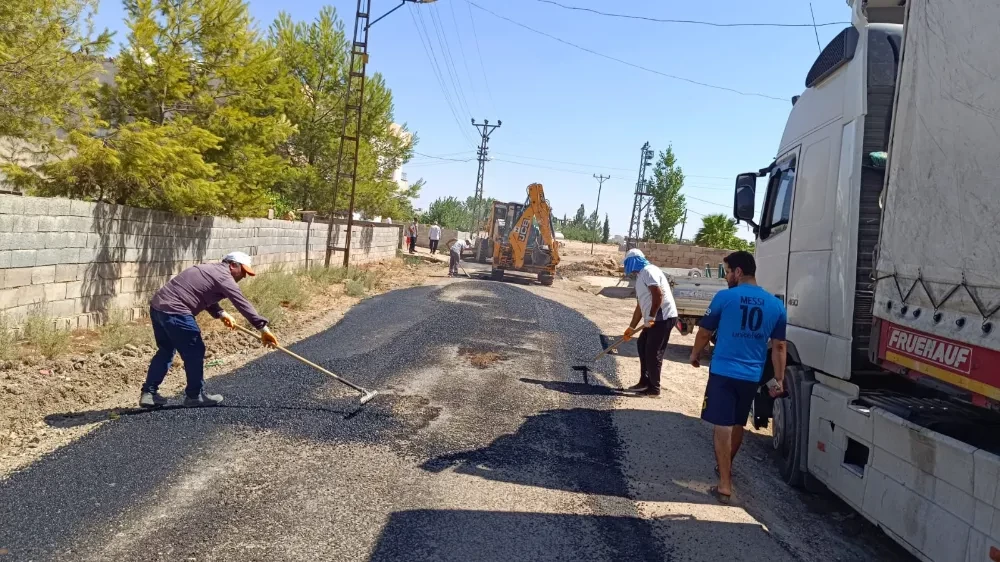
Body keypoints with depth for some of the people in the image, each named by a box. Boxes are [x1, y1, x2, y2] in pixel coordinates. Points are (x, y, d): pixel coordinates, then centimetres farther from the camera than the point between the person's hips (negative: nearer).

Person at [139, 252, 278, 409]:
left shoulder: (209, 270, 21)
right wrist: (263, 328, -13)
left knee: (166, 350, 21)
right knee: (195, 352, 2)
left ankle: (148, 393, 21)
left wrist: (221, 313, 17)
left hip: (157, 306, 10)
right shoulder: (224, 277, -8)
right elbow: (243, 305, -13)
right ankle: (195, 395, 14)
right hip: (174, 311, -10)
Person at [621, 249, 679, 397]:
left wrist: (651, 317, -21)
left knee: (653, 352, -5)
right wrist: (632, 327, 29)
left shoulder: (648, 271, -10)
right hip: (655, 319, 10)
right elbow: (640, 306, 26)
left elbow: (658, 295, -23)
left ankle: (654, 388, 5)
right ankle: (645, 382, 27)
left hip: (663, 317, -10)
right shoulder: (641, 276, 21)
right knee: (642, 345, 19)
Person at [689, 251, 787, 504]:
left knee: (723, 426, -1)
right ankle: (726, 467, 41)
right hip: (752, 376, 5)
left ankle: (725, 485, -4)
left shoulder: (724, 297, -9)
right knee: (737, 424, 21)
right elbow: (779, 346, 5)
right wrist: (779, 379, 11)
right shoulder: (775, 304, 3)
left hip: (723, 371, -5)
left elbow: (704, 333, 0)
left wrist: (695, 355, 18)